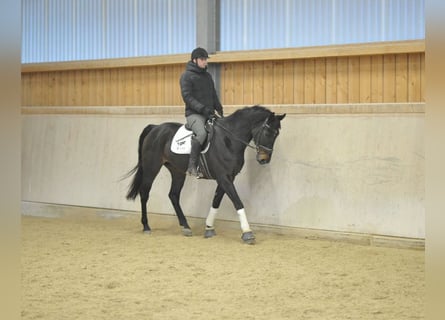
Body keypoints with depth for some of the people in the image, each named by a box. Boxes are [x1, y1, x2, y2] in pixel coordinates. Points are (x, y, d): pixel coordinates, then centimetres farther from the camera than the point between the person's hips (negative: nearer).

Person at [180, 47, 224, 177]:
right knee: (201, 133, -33)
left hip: (209, 114, 8)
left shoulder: (207, 76, 20)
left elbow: (213, 95, 25)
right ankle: (192, 166, -30)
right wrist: (202, 109, -22)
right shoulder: (187, 76, -2)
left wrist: (219, 108, 8)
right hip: (194, 113, -8)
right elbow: (187, 96, -13)